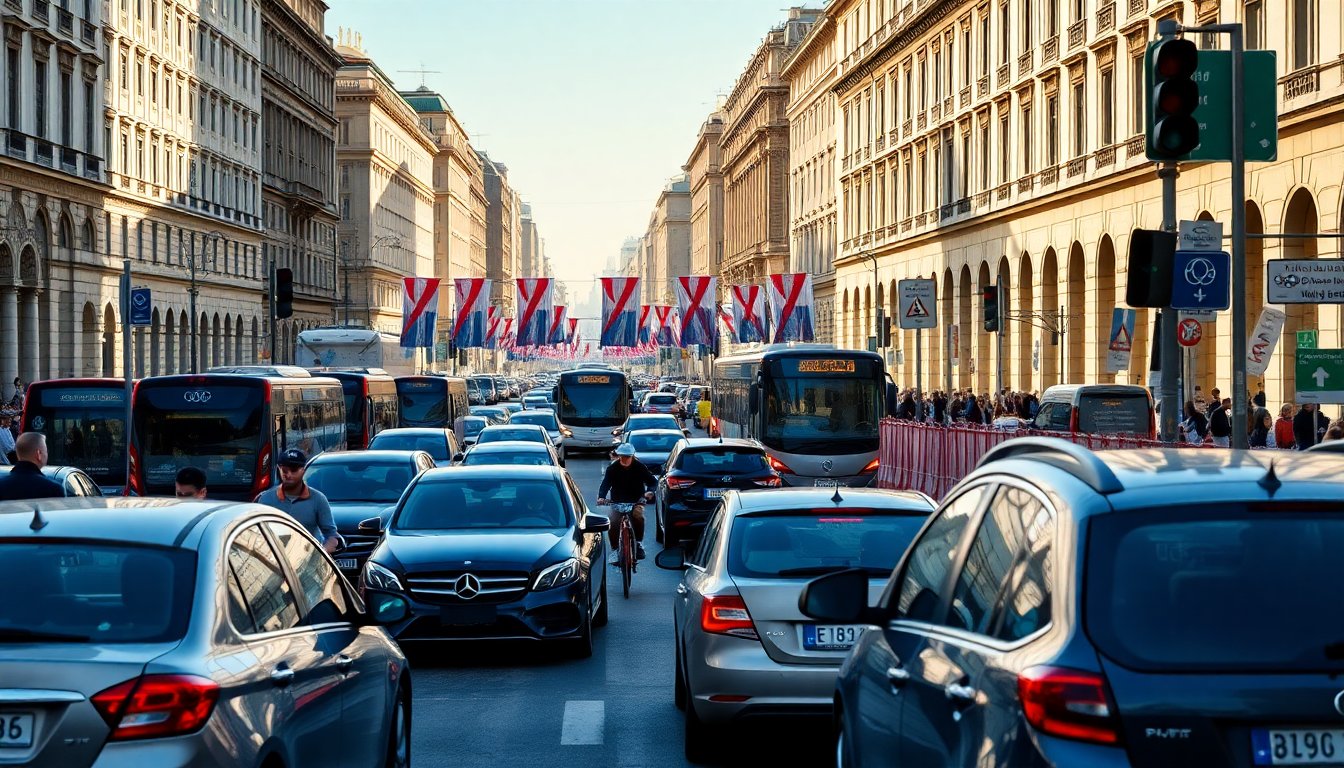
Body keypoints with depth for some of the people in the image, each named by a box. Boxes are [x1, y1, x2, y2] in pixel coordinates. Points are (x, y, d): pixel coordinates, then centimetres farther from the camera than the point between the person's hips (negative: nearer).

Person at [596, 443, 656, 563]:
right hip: (617, 501, 1)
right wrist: (601, 497, -35)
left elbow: (653, 481, -6)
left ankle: (639, 543, -15)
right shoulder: (612, 468, -5)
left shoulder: (639, 467, -6)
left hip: (636, 501, -1)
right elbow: (605, 483, -14)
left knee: (638, 516, -32)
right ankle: (614, 550, -7)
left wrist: (649, 491, -30)